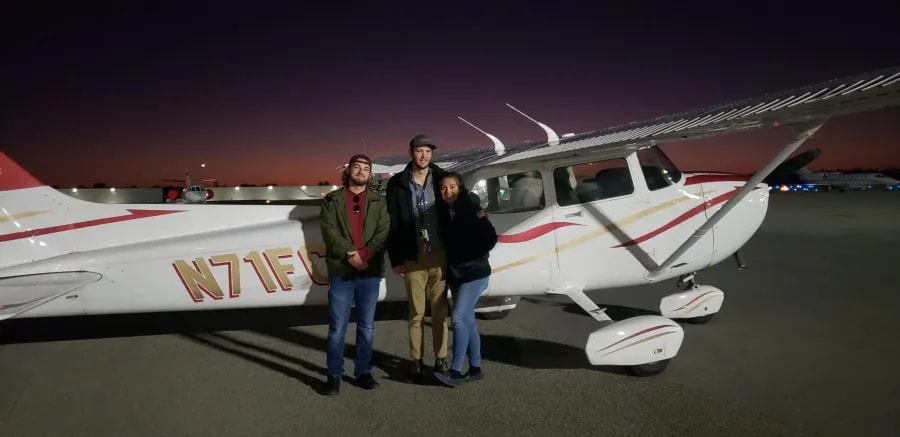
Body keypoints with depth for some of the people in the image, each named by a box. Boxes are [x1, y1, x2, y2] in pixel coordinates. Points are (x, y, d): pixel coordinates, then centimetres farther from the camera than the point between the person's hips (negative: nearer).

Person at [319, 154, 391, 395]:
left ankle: (363, 371, 25)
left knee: (366, 327, 11)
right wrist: (349, 254, -17)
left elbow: (384, 231, -2)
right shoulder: (332, 200, 6)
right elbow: (329, 231, -5)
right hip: (341, 272, -1)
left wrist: (365, 254, -16)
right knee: (337, 328, 3)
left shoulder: (379, 201, 9)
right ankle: (334, 374, 16)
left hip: (370, 273, 2)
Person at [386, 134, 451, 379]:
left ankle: (441, 358, 21)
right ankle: (416, 360, 21)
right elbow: (392, 224, 1)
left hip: (439, 255, 0)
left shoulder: (441, 179, 2)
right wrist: (395, 258, -3)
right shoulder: (397, 183, 1)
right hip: (413, 257, 0)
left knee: (440, 310, 9)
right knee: (416, 312, 8)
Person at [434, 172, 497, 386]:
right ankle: (475, 368, 20)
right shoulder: (447, 212, 7)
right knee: (468, 320, 11)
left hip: (474, 273, -7)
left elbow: (491, 237, -18)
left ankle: (456, 370, -3)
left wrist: (472, 258, -13)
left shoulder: (471, 208, -12)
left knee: (458, 318, -11)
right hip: (456, 274, 7)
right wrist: (452, 262, 3)